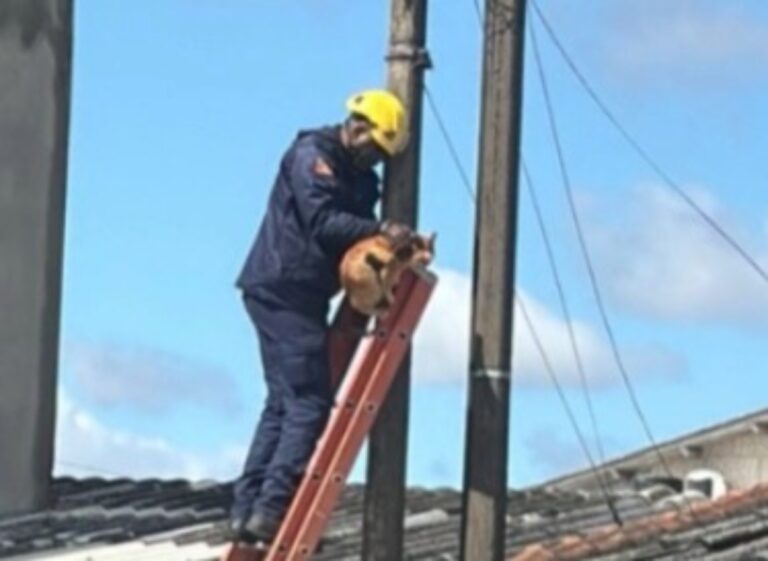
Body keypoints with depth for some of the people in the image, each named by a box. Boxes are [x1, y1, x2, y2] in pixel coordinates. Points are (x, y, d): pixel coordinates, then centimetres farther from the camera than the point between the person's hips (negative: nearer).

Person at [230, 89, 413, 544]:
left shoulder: (359, 177, 19)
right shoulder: (312, 155, -10)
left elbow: (354, 232, 13)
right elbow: (322, 221, -22)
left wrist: (392, 244, -5)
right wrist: (380, 230, -30)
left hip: (292, 295, 10)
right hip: (285, 291, -10)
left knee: (284, 404, 10)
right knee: (309, 404, -12)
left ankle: (248, 508, 9)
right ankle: (271, 509, -16)